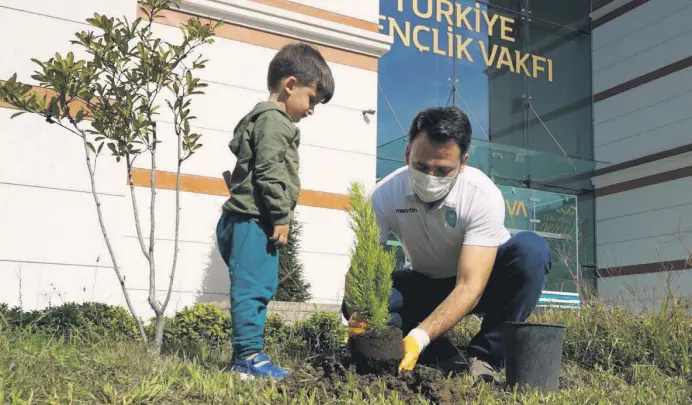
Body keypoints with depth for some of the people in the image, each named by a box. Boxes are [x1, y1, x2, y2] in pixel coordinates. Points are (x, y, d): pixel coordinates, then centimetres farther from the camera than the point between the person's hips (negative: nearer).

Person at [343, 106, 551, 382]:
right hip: (425, 285, 2)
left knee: (530, 249, -33)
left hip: (478, 282, -2)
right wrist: (359, 314, -48)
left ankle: (484, 358, -21)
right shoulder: (385, 195, -23)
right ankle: (447, 359, -12)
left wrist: (419, 337, -51)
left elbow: (469, 287, -37)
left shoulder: (483, 196, -31)